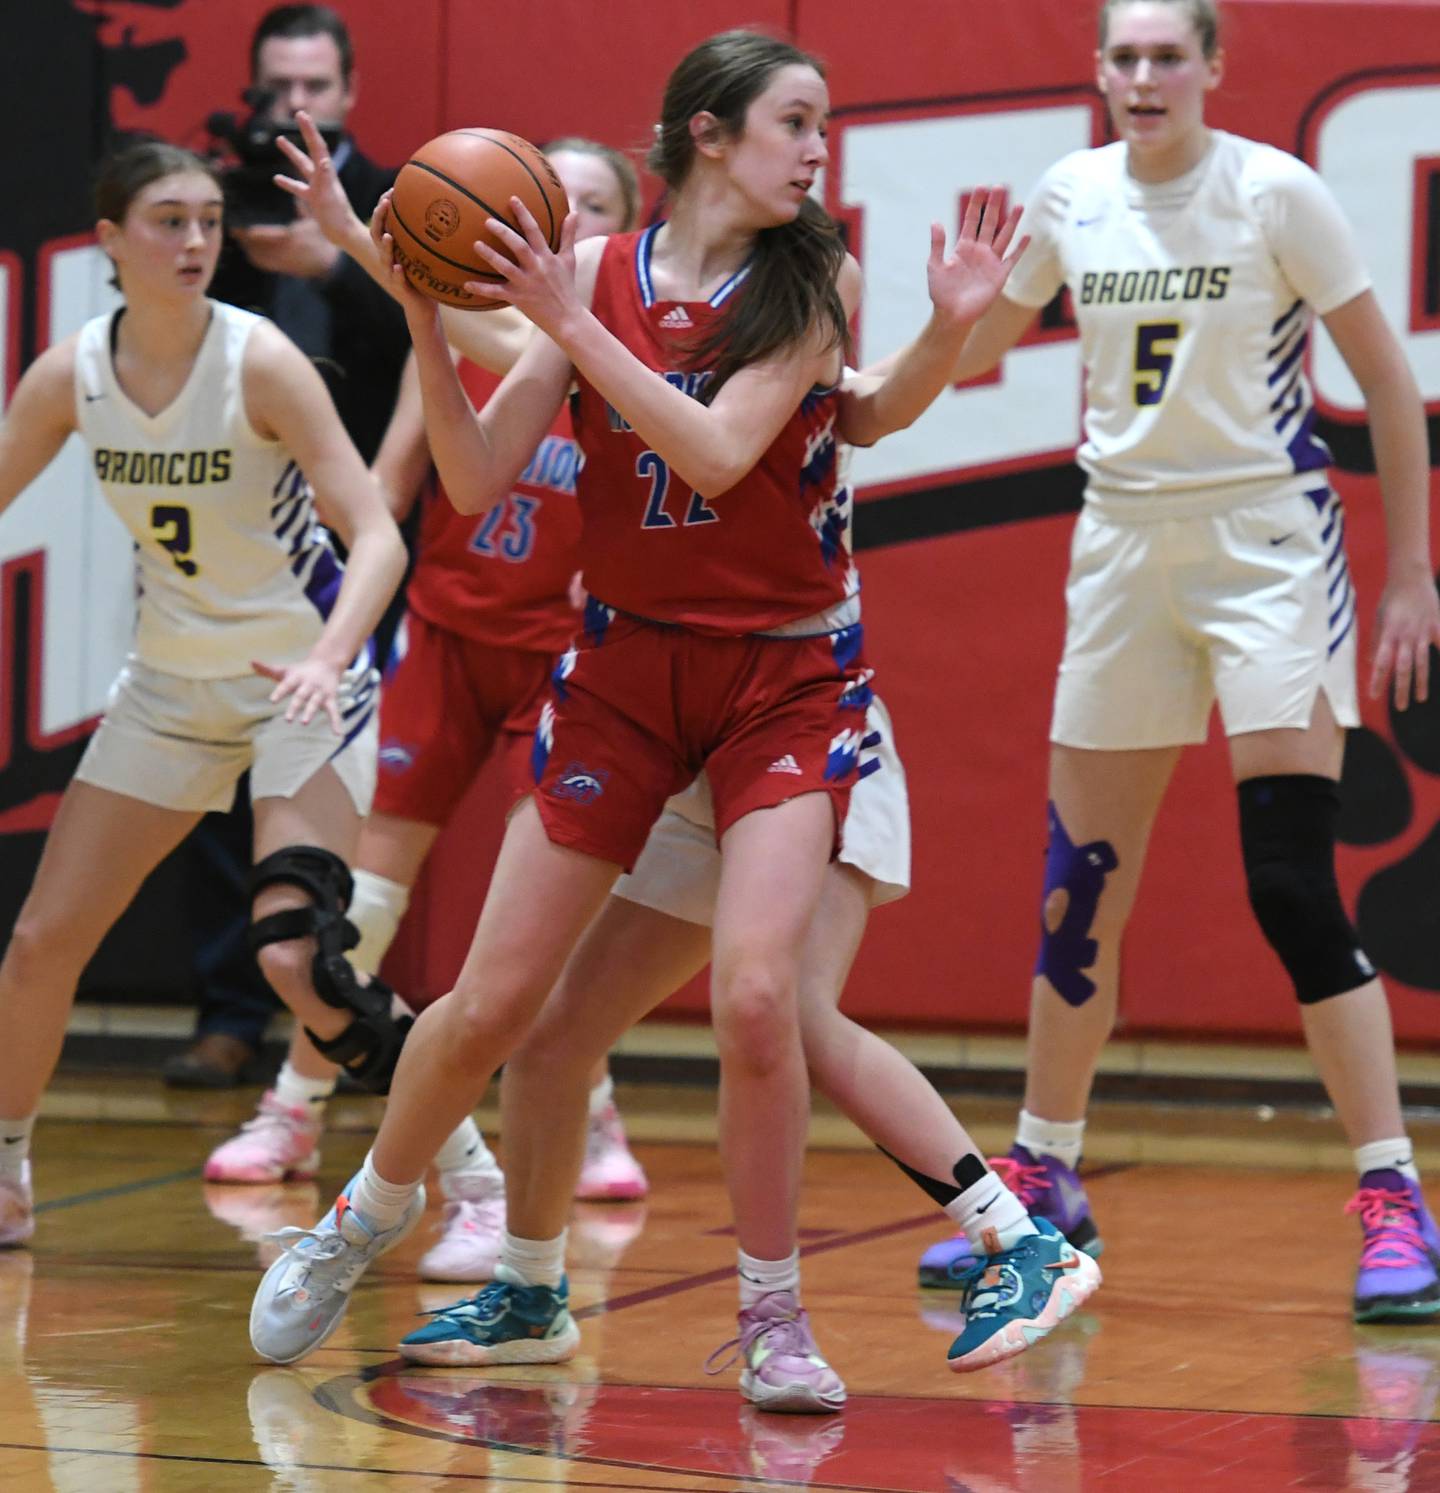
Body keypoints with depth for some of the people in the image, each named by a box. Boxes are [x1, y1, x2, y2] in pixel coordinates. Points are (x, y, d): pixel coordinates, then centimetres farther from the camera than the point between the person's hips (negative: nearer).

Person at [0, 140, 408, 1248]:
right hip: (172, 684, 5)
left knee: (296, 957, -22)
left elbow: (378, 534, -25)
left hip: (303, 680, -5)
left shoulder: (260, 363, -20)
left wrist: (329, 657, -42)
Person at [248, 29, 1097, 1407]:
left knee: (754, 997, -19)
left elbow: (719, 452, -21)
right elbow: (475, 482, -5)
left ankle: (773, 1319, -2)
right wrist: (425, 318, -17)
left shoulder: (816, 283, -7)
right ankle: (367, 1217, 30)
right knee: (489, 1005, 3)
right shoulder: (589, 273, -3)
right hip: (622, 663, 2)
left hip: (783, 677, -2)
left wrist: (571, 321, -23)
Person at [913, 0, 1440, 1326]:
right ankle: (1044, 1181, 23)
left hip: (1267, 543, -5)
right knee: (1081, 883, 8)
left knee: (1293, 885, -14)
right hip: (1123, 544, 5)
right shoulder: (1071, 197, 3)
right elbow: (967, 355, 18)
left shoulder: (1275, 193, -9)